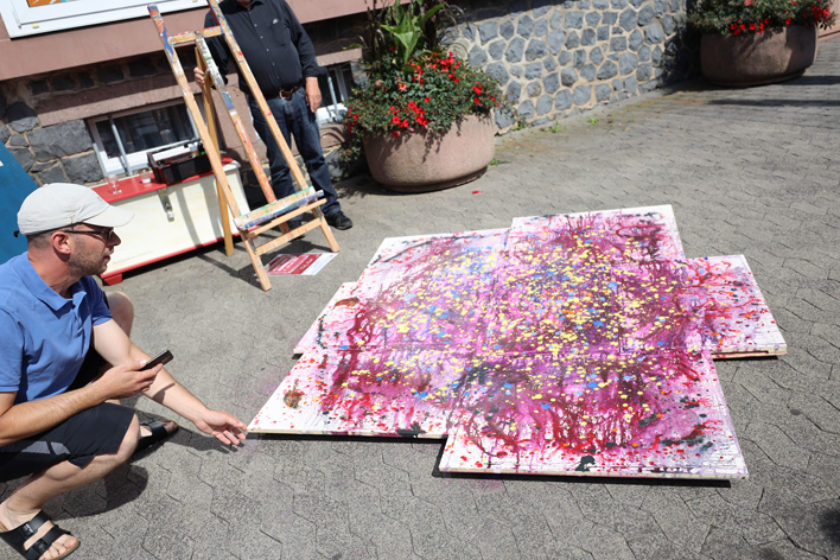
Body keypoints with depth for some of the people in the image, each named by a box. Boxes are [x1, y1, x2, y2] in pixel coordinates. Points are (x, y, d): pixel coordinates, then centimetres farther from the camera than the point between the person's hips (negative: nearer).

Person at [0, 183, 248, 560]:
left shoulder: (80, 285, -9)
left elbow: (128, 356, -6)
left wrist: (200, 414, -7)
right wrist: (100, 391, -27)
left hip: (45, 395, 8)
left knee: (118, 307, 4)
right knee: (120, 431, -31)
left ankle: (113, 432, 11)